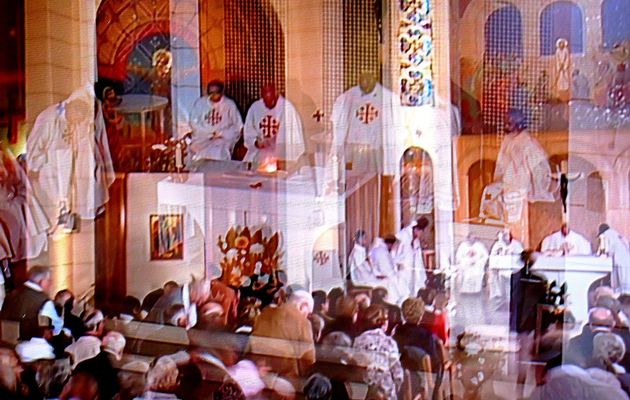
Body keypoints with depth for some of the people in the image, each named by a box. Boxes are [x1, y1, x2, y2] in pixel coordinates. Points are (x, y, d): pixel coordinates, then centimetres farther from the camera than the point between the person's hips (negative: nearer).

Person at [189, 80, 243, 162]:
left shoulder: (229, 104, 5)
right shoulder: (200, 103, 8)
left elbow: (237, 126, 4)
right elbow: (194, 123, 3)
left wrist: (220, 134, -8)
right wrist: (210, 133, -9)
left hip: (222, 139, -1)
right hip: (202, 138, 1)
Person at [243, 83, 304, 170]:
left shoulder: (288, 107, -10)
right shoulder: (255, 107, 3)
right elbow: (248, 132, 8)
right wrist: (256, 142, -13)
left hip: (280, 150, -4)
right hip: (259, 150, 4)